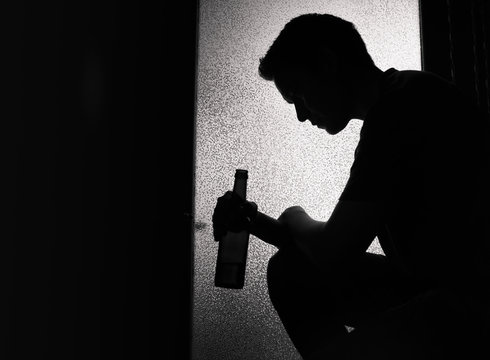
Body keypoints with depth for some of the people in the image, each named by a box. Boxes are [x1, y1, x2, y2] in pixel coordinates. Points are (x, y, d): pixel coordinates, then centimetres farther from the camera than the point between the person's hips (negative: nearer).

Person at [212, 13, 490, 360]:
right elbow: (334, 249, 13)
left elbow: (333, 253, -18)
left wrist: (296, 219, 2)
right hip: (433, 287, 9)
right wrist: (256, 223, 3)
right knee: (290, 272, 7)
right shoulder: (397, 108, 12)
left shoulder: (403, 104, -18)